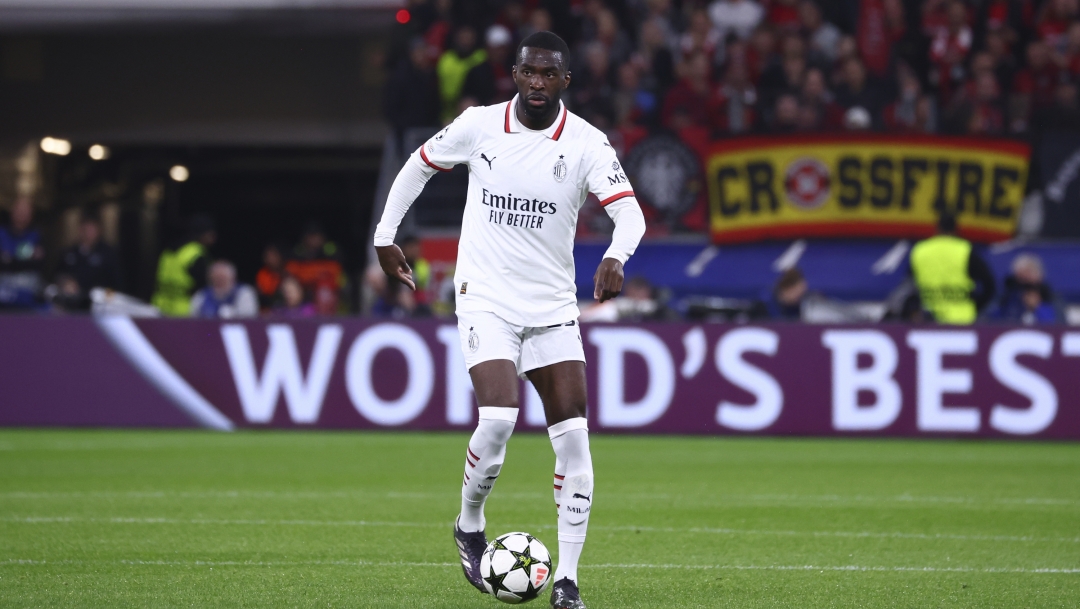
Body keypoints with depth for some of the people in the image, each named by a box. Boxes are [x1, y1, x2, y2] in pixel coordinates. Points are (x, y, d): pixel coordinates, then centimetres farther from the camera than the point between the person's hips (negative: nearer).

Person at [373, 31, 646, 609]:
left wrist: (615, 258, -38)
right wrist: (385, 235, 13)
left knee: (573, 436, -6)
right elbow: (420, 163, 13)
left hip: (554, 306, 2)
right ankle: (469, 527, 7)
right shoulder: (478, 125, -5)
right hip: (486, 297, -2)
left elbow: (629, 212, -17)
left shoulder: (587, 142, -7)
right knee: (499, 416, -21)